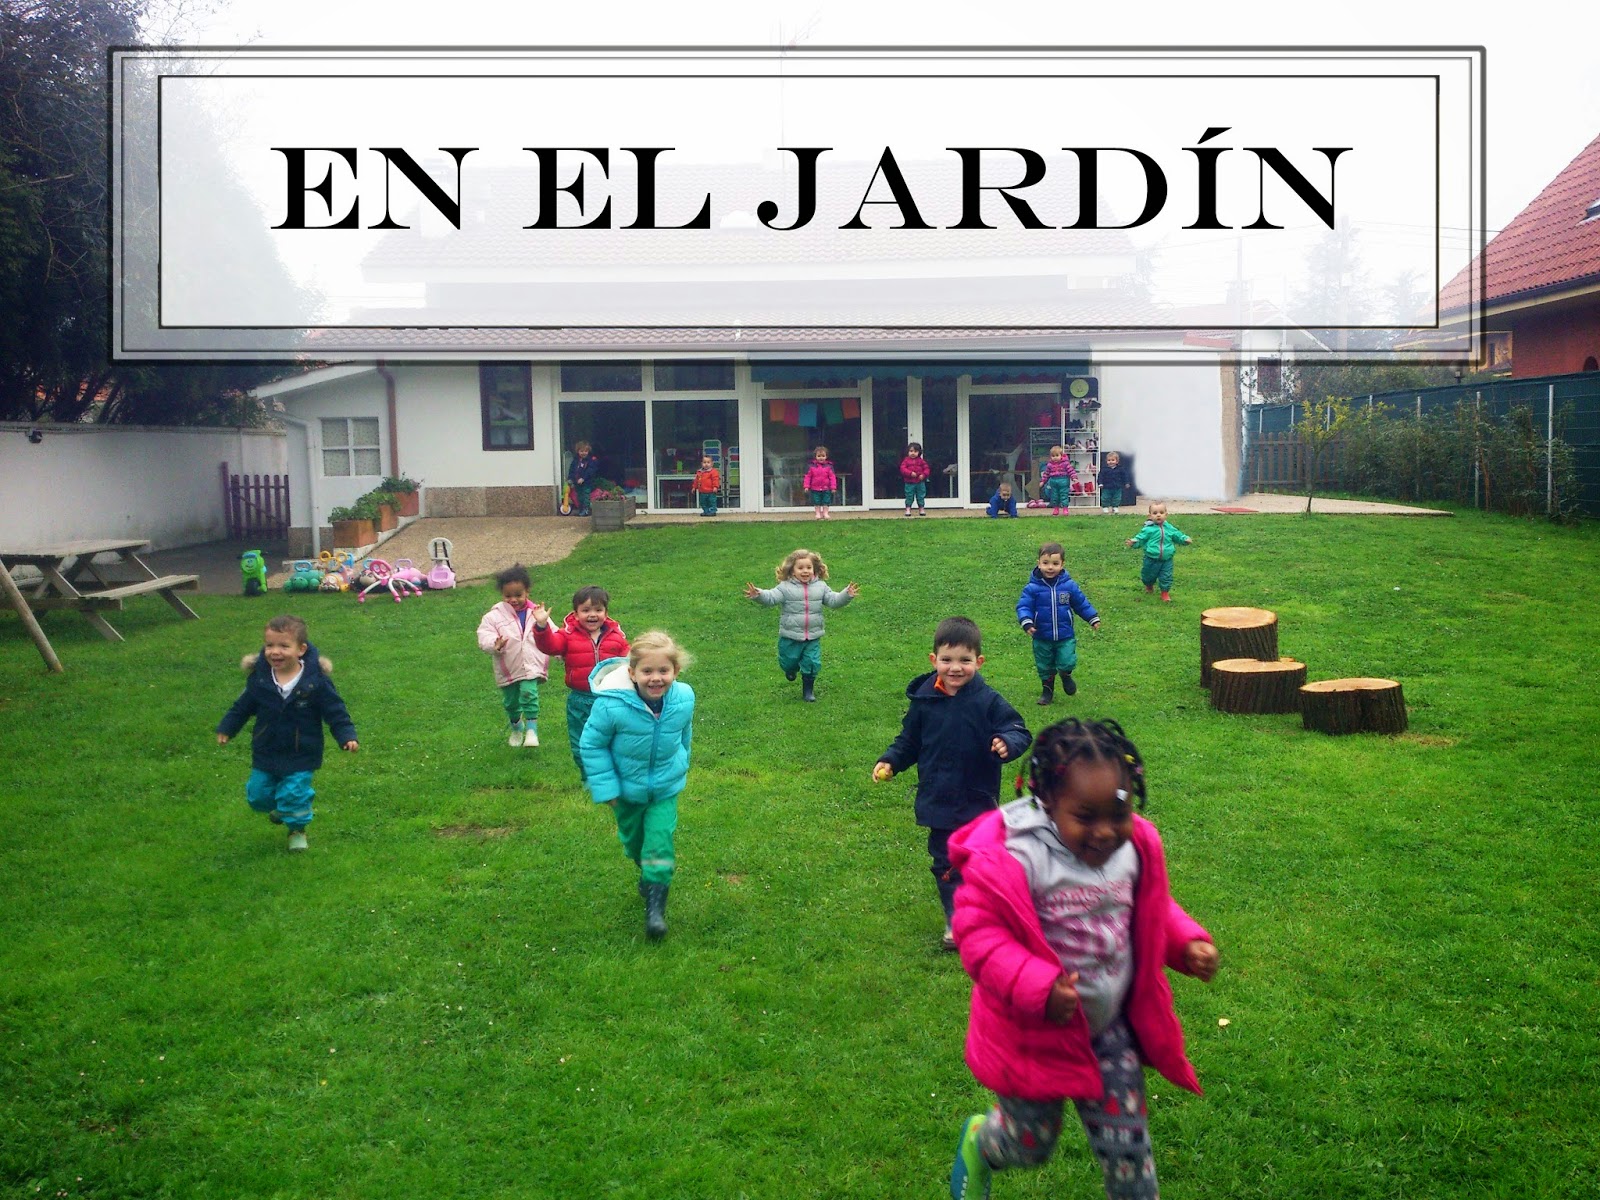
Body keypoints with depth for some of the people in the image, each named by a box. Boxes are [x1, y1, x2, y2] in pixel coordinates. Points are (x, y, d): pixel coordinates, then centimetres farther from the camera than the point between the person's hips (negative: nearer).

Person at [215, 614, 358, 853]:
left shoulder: (316, 681, -17)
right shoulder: (260, 678, -8)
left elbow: (335, 712, -10)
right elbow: (242, 706, 8)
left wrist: (347, 736, -19)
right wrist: (226, 729, 8)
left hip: (301, 755, -4)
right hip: (265, 752, 4)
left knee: (294, 793, -7)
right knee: (258, 794, 13)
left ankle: (297, 829, 21)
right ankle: (279, 808, 46)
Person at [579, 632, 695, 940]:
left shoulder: (684, 699, -20)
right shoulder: (612, 705, -33)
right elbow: (592, 744, -17)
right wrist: (605, 787, -16)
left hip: (665, 789, 0)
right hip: (626, 788, 0)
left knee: (659, 843, -8)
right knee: (633, 839, 22)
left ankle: (655, 906, 6)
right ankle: (646, 873, 54)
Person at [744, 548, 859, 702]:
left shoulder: (820, 587, 2)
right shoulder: (786, 587, -10)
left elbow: (833, 600, 3)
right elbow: (771, 597, -19)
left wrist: (847, 595, -14)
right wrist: (758, 594, -39)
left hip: (813, 637, 2)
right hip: (790, 636, -2)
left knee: (812, 663, 3)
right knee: (788, 662, 12)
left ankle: (808, 689, 23)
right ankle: (792, 669, 49)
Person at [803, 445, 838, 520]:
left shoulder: (828, 466, -4)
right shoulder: (811, 466, -2)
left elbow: (832, 477, -3)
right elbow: (808, 477, 2)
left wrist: (833, 487, -8)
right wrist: (807, 486, -4)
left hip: (826, 489, 0)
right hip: (815, 489, 1)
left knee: (826, 502, 5)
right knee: (817, 502, 7)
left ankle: (825, 513, 15)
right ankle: (818, 513, 15)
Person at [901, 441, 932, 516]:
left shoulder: (921, 461, 3)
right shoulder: (906, 460, -2)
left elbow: (926, 468, 2)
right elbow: (903, 469, -12)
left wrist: (923, 475, -16)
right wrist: (910, 473, -25)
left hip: (920, 482, 2)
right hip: (909, 483, -2)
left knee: (921, 497, 9)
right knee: (909, 497, 3)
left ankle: (921, 509, 20)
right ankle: (908, 509, 12)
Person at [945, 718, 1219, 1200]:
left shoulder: (1134, 848, -8)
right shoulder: (1011, 859, -28)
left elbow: (1153, 911, 11)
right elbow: (979, 931, -25)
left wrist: (1187, 942, -7)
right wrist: (1038, 988, -36)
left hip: (1112, 1029, 4)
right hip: (1034, 1034, -4)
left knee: (1126, 1145, 10)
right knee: (1030, 1143, 17)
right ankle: (978, 1143, 52)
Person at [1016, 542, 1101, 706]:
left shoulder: (1069, 585, -6)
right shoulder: (1032, 588, -13)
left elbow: (1081, 603, 6)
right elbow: (1023, 606, -14)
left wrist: (1093, 618, 4)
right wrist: (1027, 623, -29)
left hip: (1066, 636, 0)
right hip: (1042, 638, 0)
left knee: (1067, 663, -7)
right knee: (1044, 667, 12)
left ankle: (1066, 676, 29)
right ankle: (1048, 691, 35)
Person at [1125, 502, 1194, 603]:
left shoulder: (1170, 528, -1)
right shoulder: (1148, 529, -11)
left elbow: (1178, 535, 11)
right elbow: (1140, 538, -9)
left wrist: (1185, 539, -5)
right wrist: (1133, 542, -27)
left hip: (1166, 560, 1)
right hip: (1151, 559, -1)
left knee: (1166, 577, 4)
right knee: (1149, 575, 18)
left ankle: (1165, 592, 23)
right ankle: (1149, 586, 49)